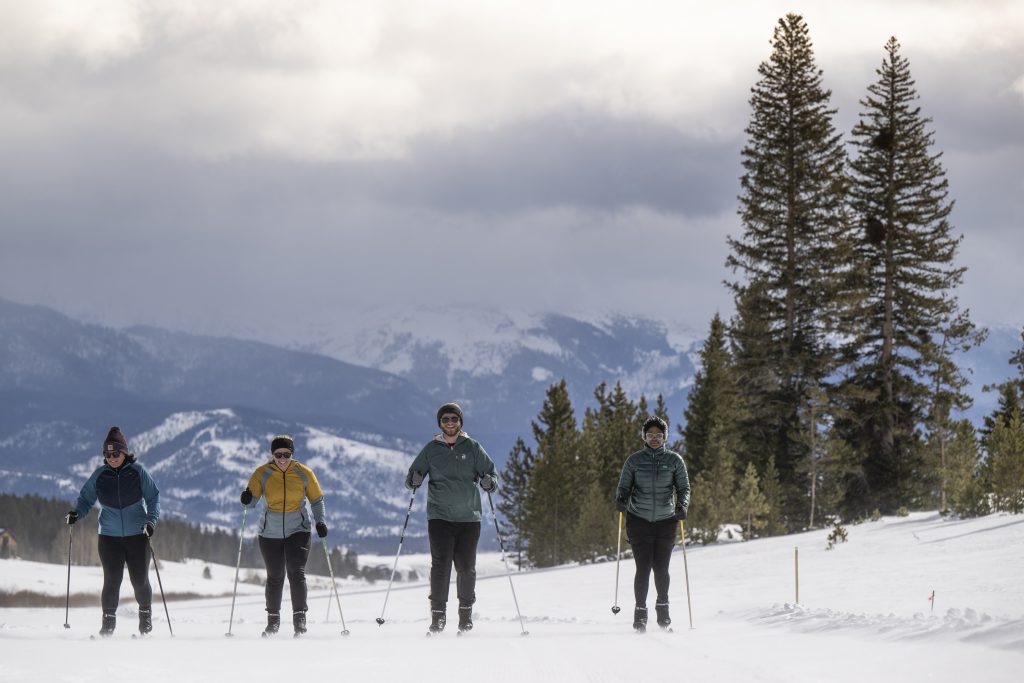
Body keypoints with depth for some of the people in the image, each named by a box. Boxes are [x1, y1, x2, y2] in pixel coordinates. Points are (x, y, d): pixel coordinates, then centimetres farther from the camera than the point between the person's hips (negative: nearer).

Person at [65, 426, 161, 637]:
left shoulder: (137, 471, -4)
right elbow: (86, 498, 9)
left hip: (137, 535, -1)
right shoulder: (100, 475, 1)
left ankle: (145, 615, 26)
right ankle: (108, 620, 10)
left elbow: (153, 497, 1)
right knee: (111, 580, -3)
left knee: (140, 580, 3)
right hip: (109, 536, 1)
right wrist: (76, 513, -10)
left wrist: (151, 520, -13)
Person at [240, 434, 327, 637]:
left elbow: (316, 499, 8)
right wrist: (247, 499, -32)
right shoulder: (262, 473, -3)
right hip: (270, 534, 1)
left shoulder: (304, 473, -2)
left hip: (298, 530, -1)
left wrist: (320, 521, -5)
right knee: (275, 577, 7)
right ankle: (273, 619, 21)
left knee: (297, 573, -14)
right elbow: (252, 500, -9)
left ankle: (300, 617, -8)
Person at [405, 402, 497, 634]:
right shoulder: (431, 449, 6)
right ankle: (438, 614, -5)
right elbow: (411, 478, 9)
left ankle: (466, 612, 16)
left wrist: (489, 482, -14)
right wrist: (414, 480, -14)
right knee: (440, 565, -10)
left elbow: (491, 473, 9)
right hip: (440, 517, -1)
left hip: (469, 517, 1)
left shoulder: (473, 448, 7)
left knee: (466, 567, 2)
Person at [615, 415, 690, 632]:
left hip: (666, 521, 0)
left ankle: (662, 607, 22)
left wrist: (682, 505, -15)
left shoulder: (674, 460, 3)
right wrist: (621, 499, -17)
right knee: (643, 568, -7)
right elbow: (624, 487, 6)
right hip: (639, 520, 0)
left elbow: (684, 487, 5)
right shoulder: (634, 460, 3)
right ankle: (640, 612, 5)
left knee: (661, 568, -1)